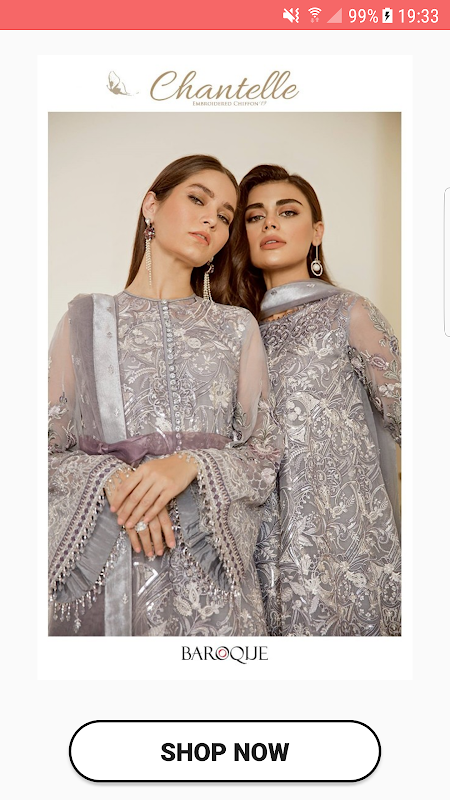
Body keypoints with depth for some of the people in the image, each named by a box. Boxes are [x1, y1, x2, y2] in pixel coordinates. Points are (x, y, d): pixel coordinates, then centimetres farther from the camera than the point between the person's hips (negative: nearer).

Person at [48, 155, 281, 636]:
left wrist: (191, 465, -13)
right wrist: (112, 478, -15)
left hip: (207, 560, 1)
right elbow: (49, 448, 5)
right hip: (95, 557, 0)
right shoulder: (85, 319, 7)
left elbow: (264, 456, 6)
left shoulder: (237, 327, 9)